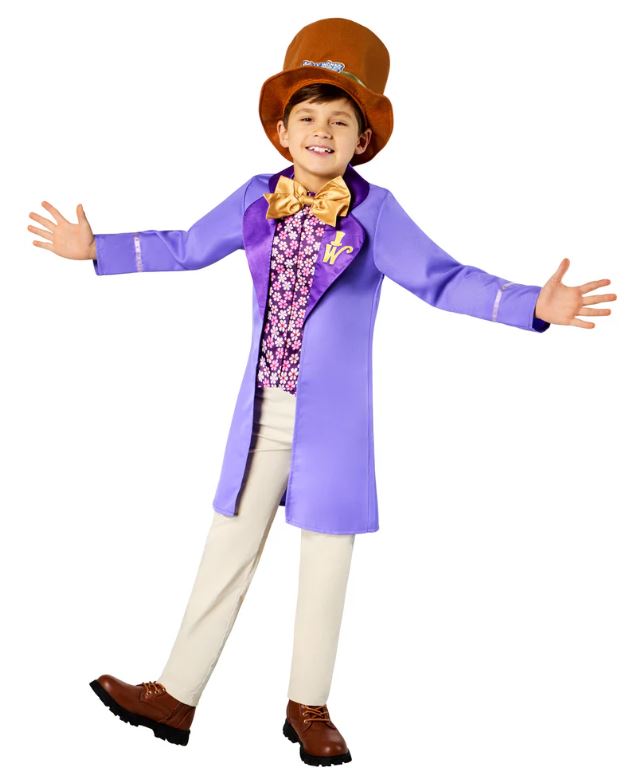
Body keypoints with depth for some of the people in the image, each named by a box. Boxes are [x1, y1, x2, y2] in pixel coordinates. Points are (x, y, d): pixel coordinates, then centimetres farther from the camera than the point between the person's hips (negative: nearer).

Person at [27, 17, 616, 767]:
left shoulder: (374, 212, -9)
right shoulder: (255, 200, 2)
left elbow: (443, 279, -12)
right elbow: (185, 247, 15)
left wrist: (533, 305, -24)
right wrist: (96, 249, 18)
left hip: (334, 417, -3)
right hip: (262, 413, 3)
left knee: (326, 559, 9)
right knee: (228, 548, 11)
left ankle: (308, 707, 28)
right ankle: (175, 695, 25)